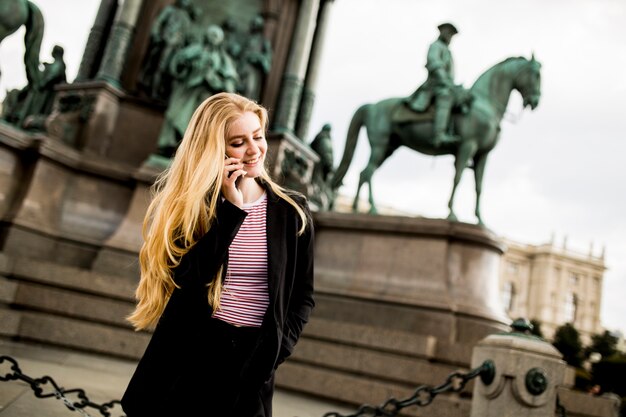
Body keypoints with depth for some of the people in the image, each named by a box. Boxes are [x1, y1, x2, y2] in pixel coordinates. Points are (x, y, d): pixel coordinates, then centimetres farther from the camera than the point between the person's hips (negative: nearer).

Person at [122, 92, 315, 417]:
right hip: (184, 359, 0)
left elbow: (302, 297, 5)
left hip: (251, 363, 1)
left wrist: (275, 351, -8)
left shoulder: (292, 212, 0)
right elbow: (188, 278, -17)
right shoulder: (187, 203, -3)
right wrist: (231, 208, -17)